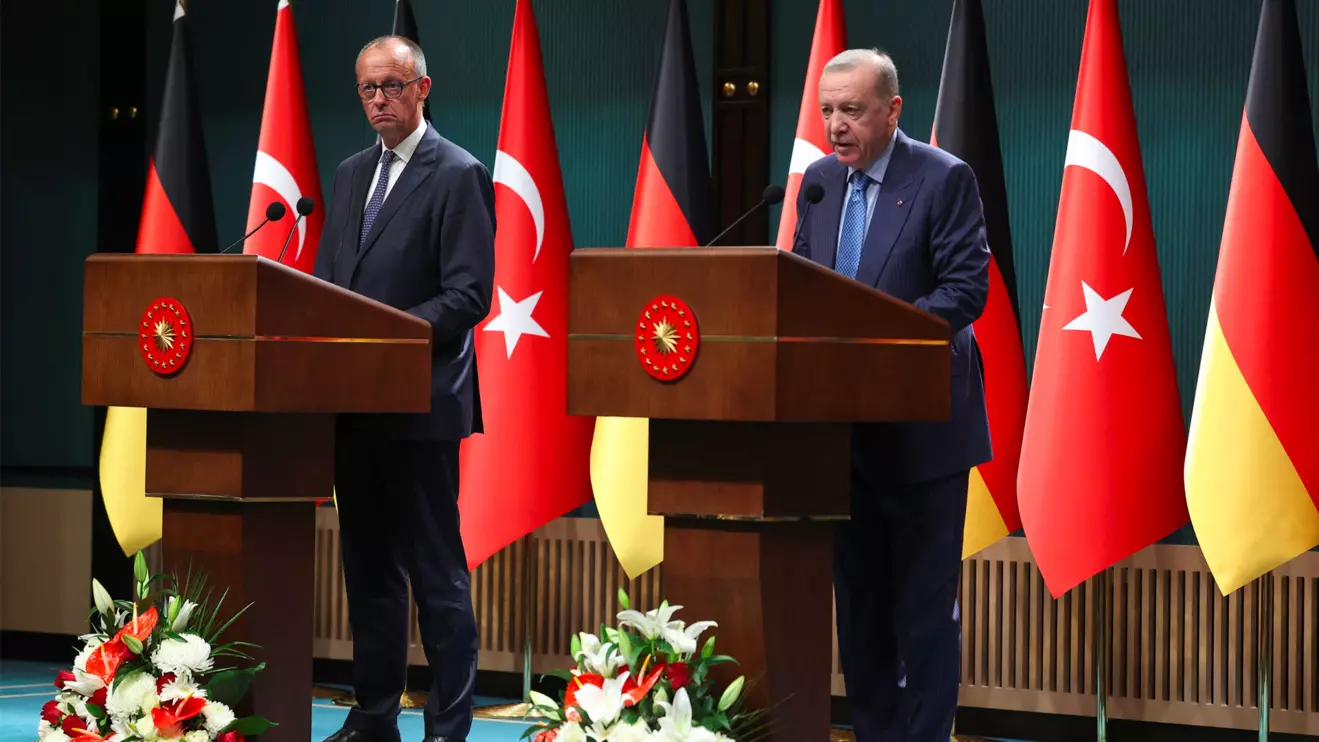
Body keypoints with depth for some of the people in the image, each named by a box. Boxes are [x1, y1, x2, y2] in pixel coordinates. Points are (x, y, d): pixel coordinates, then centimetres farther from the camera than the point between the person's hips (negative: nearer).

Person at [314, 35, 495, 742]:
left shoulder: (459, 176, -7)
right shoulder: (351, 174, 15)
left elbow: (468, 296, -14)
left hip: (420, 404, -7)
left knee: (436, 572, -2)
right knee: (368, 568, 13)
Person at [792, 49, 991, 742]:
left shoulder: (945, 179, -11)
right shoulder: (819, 180, 8)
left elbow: (966, 289, -16)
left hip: (921, 424, -6)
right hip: (846, 422, 6)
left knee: (924, 600, -1)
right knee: (858, 594, 12)